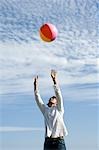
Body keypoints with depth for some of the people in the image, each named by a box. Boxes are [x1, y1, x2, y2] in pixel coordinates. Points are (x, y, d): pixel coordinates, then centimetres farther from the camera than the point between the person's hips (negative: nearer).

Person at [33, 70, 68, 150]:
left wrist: (55, 81, -13)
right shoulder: (45, 110, 16)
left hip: (59, 141, -3)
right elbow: (38, 100, 7)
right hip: (48, 142, 3)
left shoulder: (59, 109, 7)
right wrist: (36, 86, -2)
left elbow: (59, 95, -3)